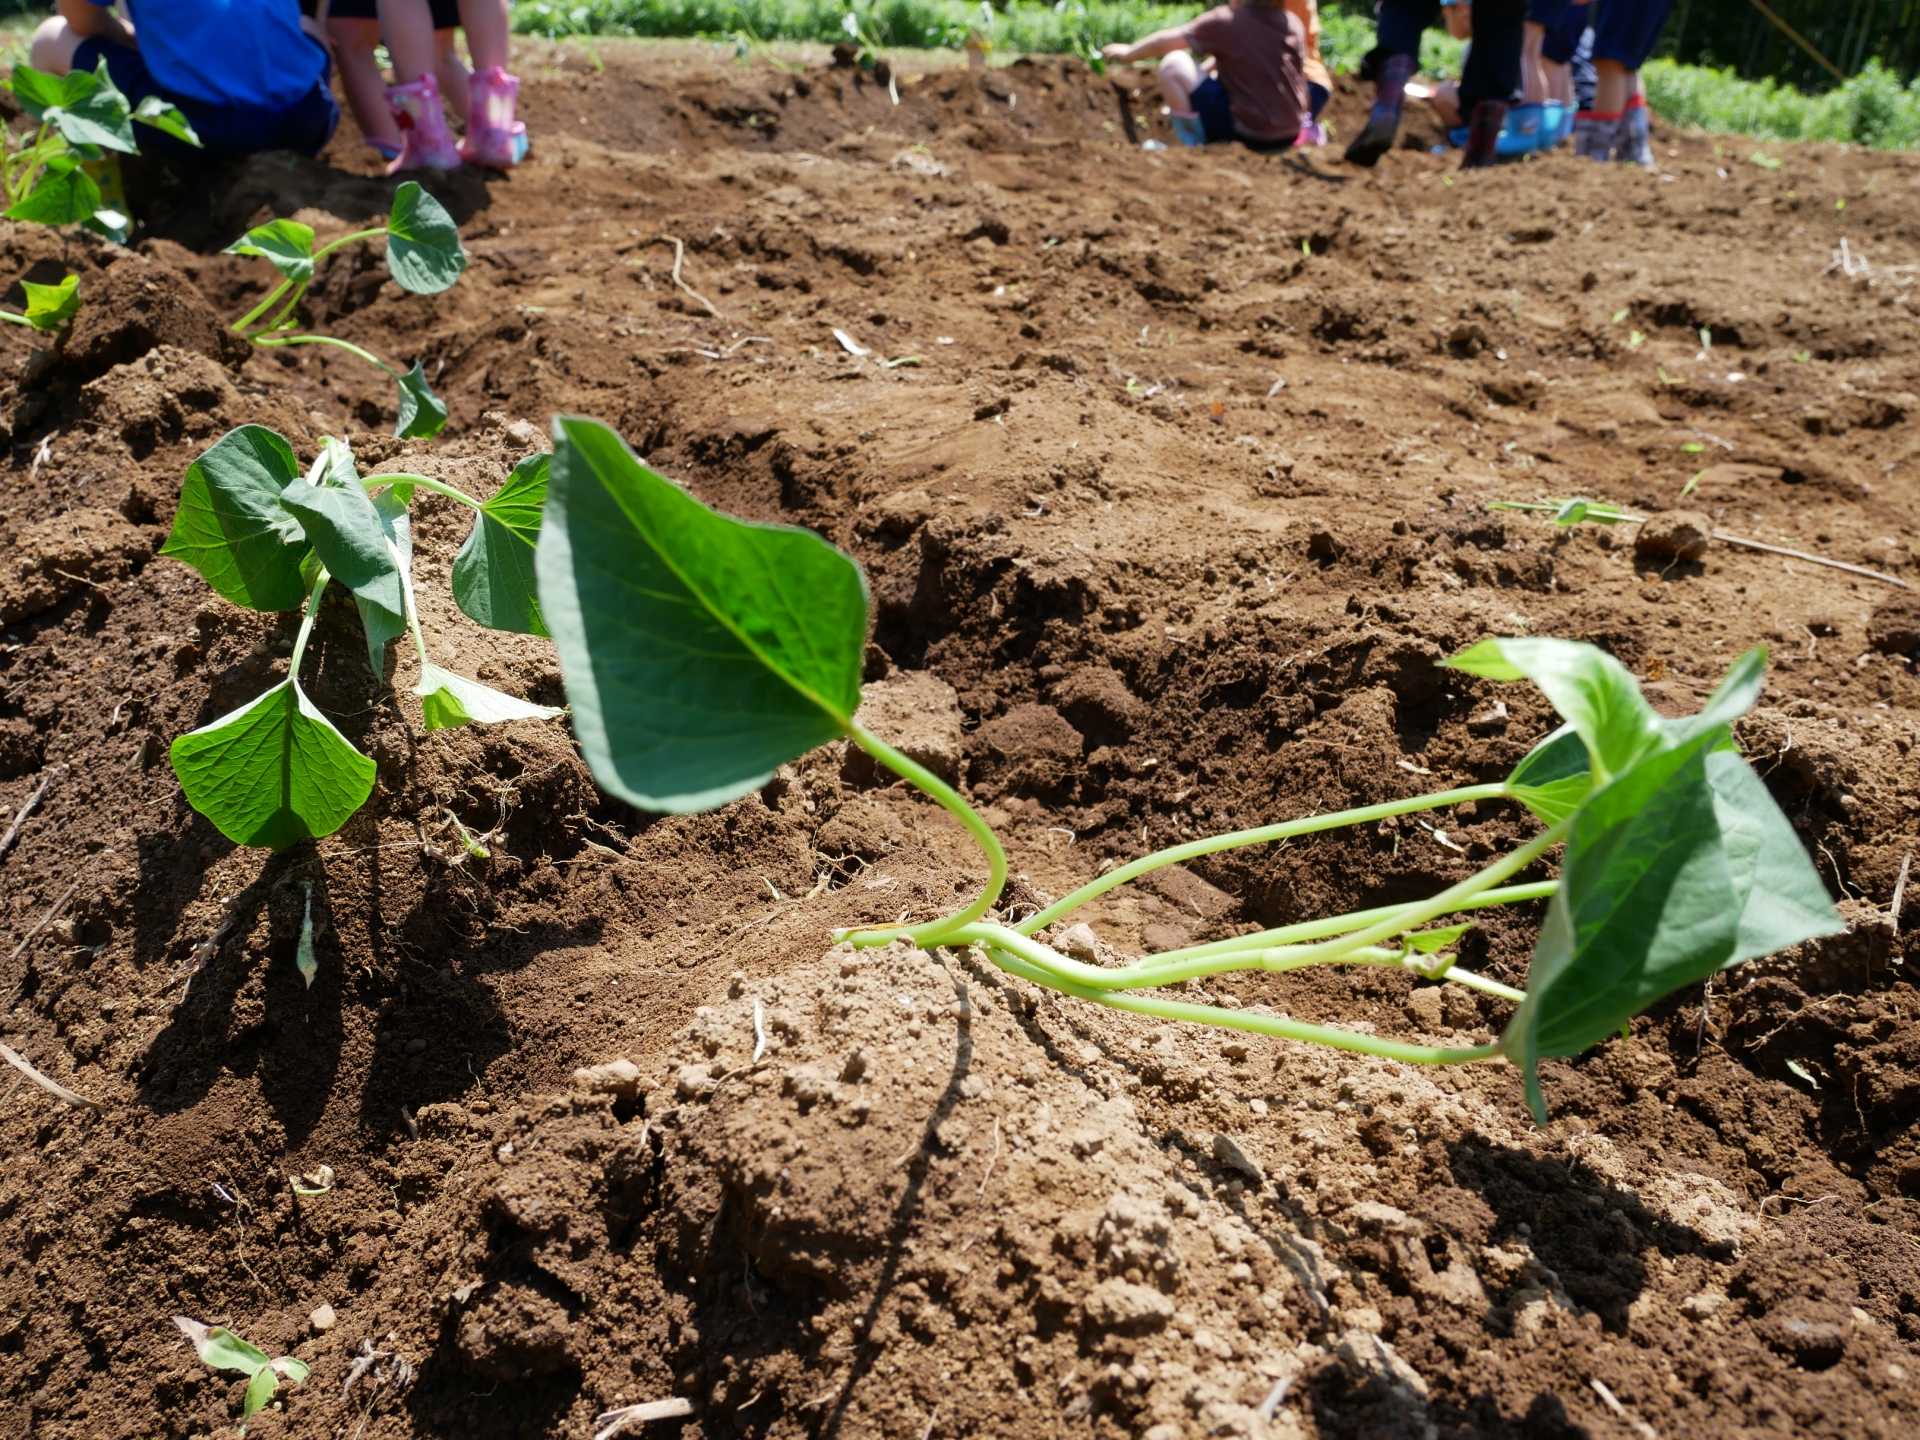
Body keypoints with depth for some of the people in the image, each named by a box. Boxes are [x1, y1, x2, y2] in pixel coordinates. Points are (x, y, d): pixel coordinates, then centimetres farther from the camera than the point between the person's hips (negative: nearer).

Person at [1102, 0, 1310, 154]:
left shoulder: (1226, 21, -10)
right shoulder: (1294, 23, 5)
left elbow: (1167, 41, 2)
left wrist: (1127, 53, 17)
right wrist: (1208, 67, 24)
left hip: (1247, 133, -7)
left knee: (1173, 64, 0)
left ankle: (1193, 145, 3)